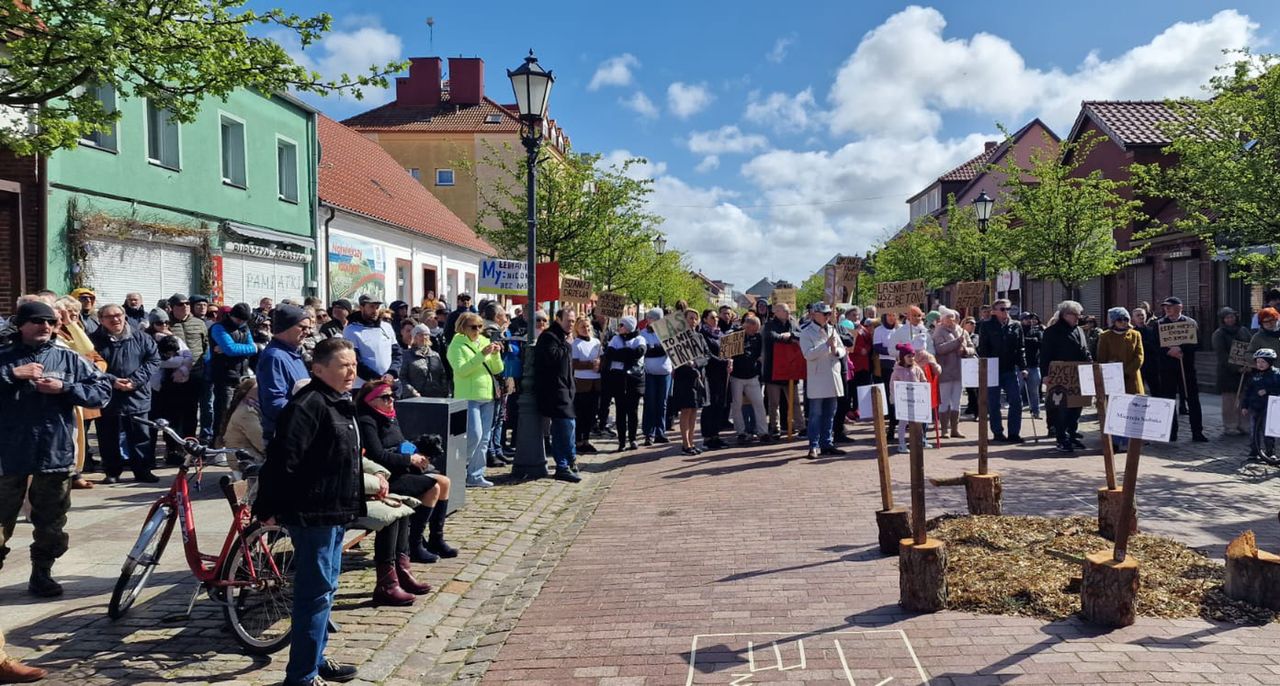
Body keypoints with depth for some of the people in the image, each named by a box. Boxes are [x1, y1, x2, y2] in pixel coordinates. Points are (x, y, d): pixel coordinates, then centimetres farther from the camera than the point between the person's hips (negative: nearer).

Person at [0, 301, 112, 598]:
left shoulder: (68, 359, 5)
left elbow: (103, 389, 1)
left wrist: (64, 388, -12)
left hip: (55, 453, 1)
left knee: (51, 523, 9)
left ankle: (42, 574, 22)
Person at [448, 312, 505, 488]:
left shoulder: (485, 342, 12)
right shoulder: (457, 345, -5)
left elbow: (497, 370, 11)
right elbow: (461, 370, -18)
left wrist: (496, 355, -8)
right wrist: (481, 355, -23)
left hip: (487, 396, 6)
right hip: (468, 397, -6)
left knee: (484, 439, 7)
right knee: (474, 435, -14)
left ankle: (475, 476, 15)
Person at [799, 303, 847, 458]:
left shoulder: (833, 330, 13)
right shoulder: (806, 333, -5)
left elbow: (843, 350, 14)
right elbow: (808, 354, -16)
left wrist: (837, 351, -8)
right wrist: (827, 345, -19)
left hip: (833, 377, 6)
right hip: (817, 379, -6)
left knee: (830, 413, 10)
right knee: (816, 414, -4)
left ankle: (827, 444, 18)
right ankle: (813, 446, 0)